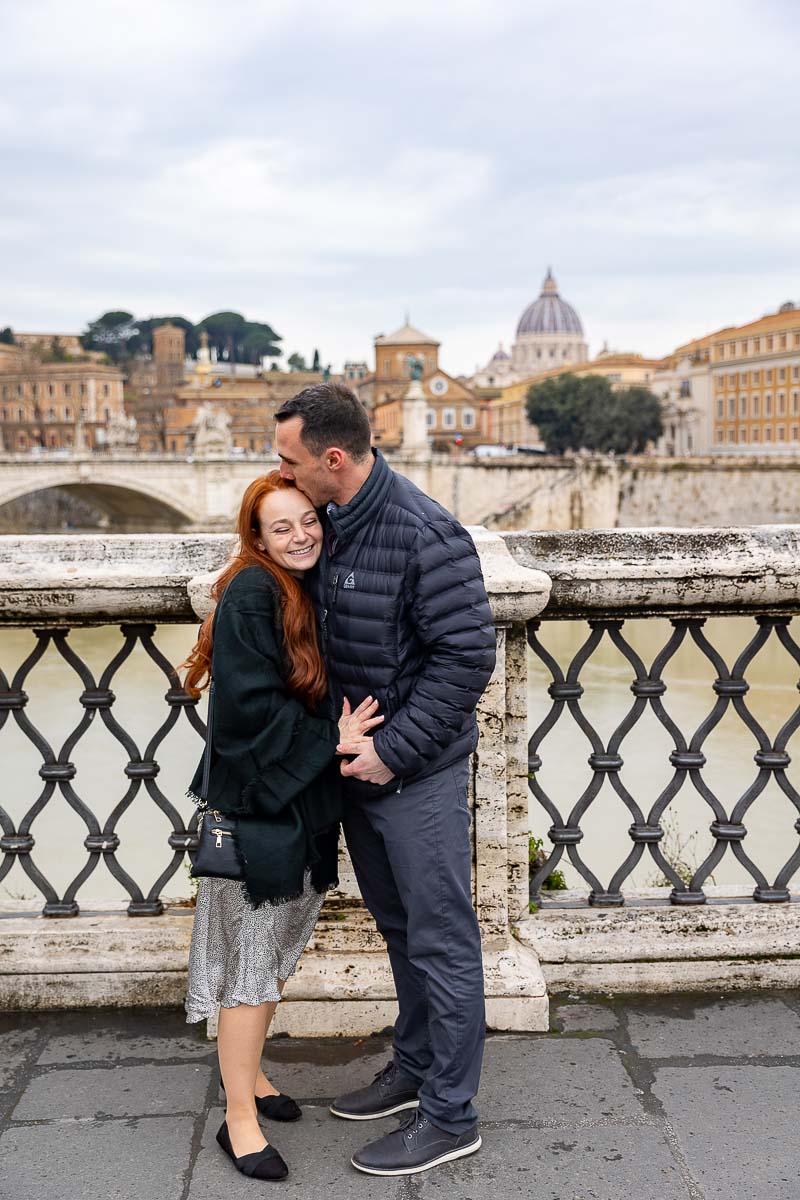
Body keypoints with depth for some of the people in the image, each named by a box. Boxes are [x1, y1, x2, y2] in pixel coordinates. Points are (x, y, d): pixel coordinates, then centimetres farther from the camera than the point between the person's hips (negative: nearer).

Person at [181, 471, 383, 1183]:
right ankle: (240, 1118, 15)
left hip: (303, 801, 8)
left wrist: (346, 732, 0)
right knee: (251, 962, 1)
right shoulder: (251, 594, -17)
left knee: (277, 955, 19)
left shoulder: (310, 592, 8)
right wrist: (331, 740, -18)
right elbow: (252, 704, -23)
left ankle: (250, 1073, 37)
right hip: (257, 806, -8)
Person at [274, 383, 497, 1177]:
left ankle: (449, 1117, 18)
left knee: (440, 942, 4)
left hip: (417, 775, -8)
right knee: (399, 930, 22)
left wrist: (392, 749, -19)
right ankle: (413, 1069, 40)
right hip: (357, 763, 8)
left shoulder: (425, 536, -22)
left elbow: (466, 656, -21)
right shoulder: (324, 524, 4)